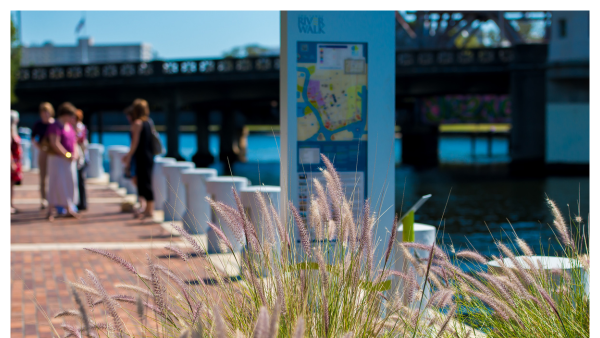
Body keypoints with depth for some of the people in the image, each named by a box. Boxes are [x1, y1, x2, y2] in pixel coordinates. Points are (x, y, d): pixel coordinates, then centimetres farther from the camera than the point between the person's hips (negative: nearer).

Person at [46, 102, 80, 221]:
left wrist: (75, 153, 2)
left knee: (70, 183, 8)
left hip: (70, 160, 8)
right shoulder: (55, 126, -13)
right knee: (56, 183, -9)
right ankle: (50, 211, -4)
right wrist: (67, 155, -19)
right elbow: (55, 143, -21)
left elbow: (74, 141, 20)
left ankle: (69, 209, 16)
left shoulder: (70, 126, 13)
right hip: (57, 158, -8)